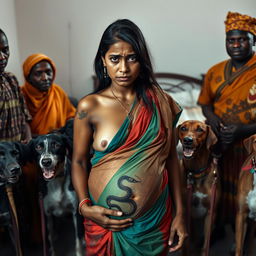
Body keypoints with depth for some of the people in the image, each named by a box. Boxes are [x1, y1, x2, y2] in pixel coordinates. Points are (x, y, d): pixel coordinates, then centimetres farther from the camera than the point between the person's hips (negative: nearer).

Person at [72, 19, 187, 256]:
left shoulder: (161, 102, -3)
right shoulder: (89, 106, -8)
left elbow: (171, 158, 1)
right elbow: (79, 161, -3)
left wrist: (179, 213, 1)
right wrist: (85, 206, -16)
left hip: (156, 219, 2)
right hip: (105, 219, -1)